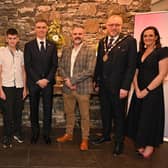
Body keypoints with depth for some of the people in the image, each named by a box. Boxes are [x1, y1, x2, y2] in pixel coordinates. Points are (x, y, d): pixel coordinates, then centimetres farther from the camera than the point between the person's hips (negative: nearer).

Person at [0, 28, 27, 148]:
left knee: (18, 112, 10)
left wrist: (25, 88, 7)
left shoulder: (20, 53, 7)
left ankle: (17, 133, 27)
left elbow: (23, 71, 11)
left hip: (19, 87, 3)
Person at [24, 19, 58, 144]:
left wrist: (47, 79, -9)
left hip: (48, 82, 1)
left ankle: (46, 133, 14)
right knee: (34, 109, 7)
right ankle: (35, 133, 20)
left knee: (48, 109, 3)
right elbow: (27, 66, -2)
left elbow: (55, 65, 4)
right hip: (33, 83, -1)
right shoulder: (29, 46, 3)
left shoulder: (52, 46, 8)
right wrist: (38, 80, -10)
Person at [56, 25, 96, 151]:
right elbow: (61, 67, 8)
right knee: (69, 113, 17)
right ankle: (69, 134, 34)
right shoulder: (66, 50, 9)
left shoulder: (90, 51, -7)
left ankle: (85, 139, 19)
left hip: (83, 88, -4)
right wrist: (67, 80, -10)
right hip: (67, 88, 5)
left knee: (84, 115, 6)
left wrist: (72, 80, -17)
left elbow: (89, 71, -16)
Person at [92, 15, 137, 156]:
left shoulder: (129, 41, -10)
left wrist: (125, 87, -16)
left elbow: (131, 66, -13)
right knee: (105, 112, 17)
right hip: (103, 85, 5)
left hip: (118, 86, -5)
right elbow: (99, 63, 12)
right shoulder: (102, 42, 7)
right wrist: (96, 80, 9)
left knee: (119, 115, 8)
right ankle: (106, 135, 36)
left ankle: (119, 142, 24)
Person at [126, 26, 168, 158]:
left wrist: (146, 90, -15)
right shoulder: (140, 53, 9)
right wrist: (137, 90, -7)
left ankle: (150, 146, 23)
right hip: (139, 91, 6)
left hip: (153, 91, -6)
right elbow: (135, 73, 8)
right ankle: (141, 144, 24)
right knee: (138, 117, 10)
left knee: (150, 118, 5)